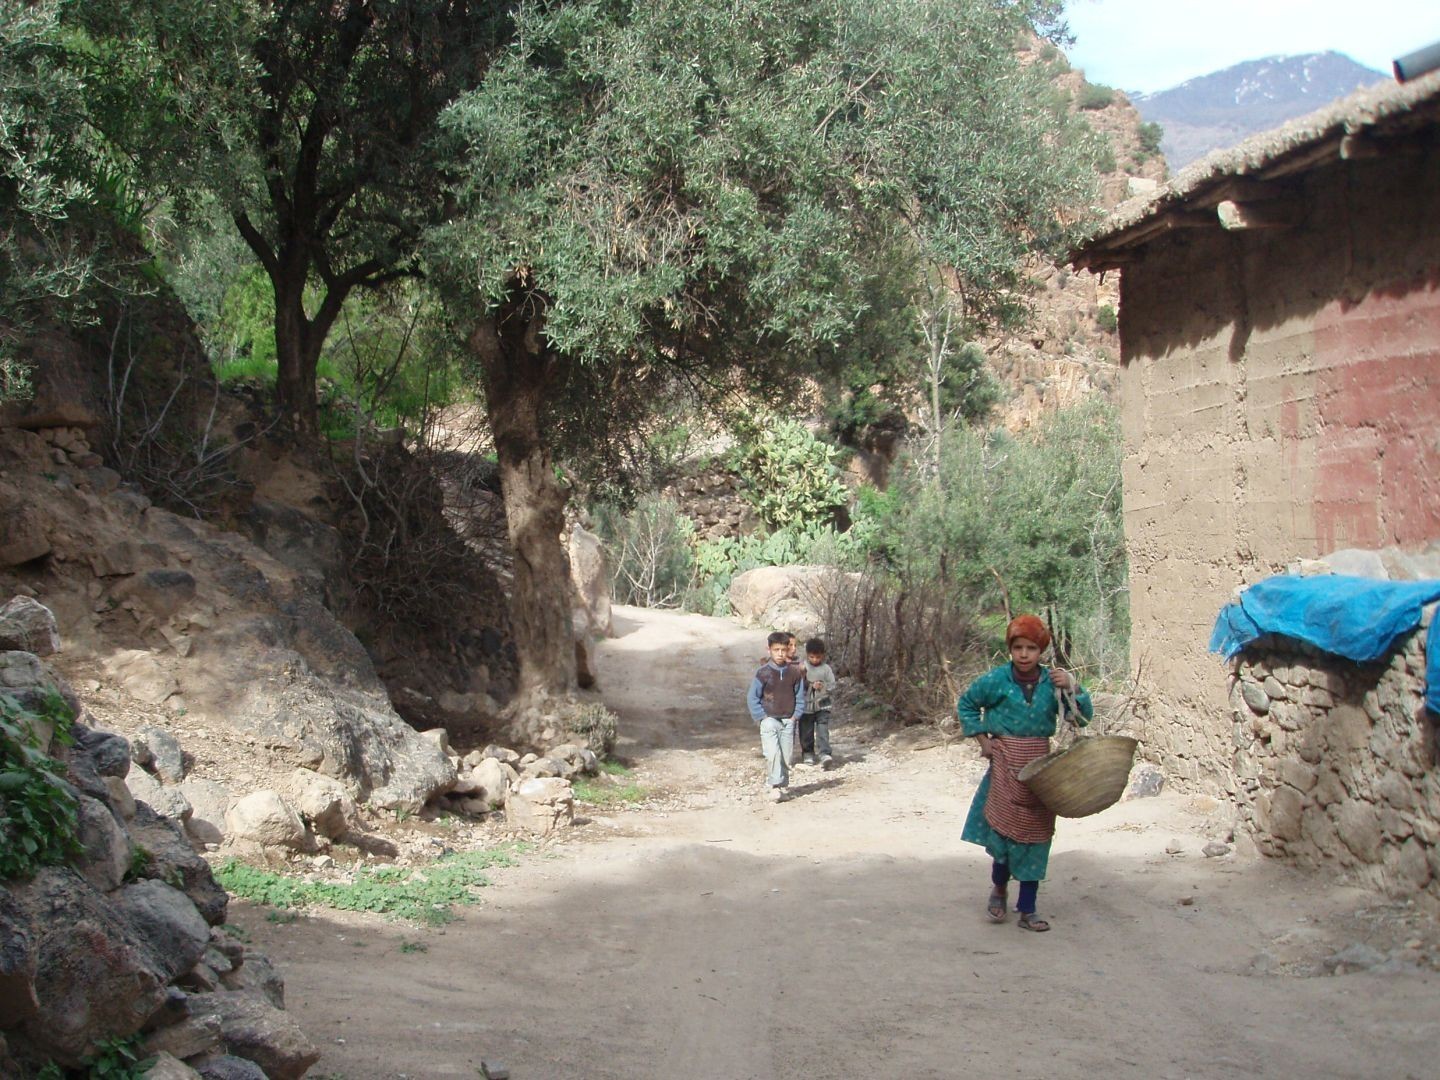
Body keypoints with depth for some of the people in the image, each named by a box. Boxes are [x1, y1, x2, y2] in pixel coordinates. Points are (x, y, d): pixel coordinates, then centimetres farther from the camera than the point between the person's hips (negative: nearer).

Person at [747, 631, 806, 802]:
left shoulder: (795, 672, 1)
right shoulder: (763, 673, -7)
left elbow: (800, 696, 10)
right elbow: (752, 697, -3)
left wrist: (796, 715, 1)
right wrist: (762, 717, -8)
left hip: (788, 721, 3)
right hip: (769, 720, -3)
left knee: (787, 757, 4)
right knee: (773, 754, -17)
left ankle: (782, 786, 18)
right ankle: (775, 786, -13)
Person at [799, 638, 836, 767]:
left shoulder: (826, 669, 0)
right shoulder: (802, 668, 0)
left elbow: (833, 687, 0)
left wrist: (823, 687, -18)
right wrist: (811, 685, -15)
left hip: (822, 706, -1)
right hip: (806, 706, 1)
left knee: (823, 731, -13)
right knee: (806, 732, 10)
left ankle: (825, 754, -18)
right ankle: (808, 753, 27)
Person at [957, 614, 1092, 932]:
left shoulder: (1052, 681, -1)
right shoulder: (996, 680, -5)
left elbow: (1084, 717, 1)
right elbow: (966, 705, 11)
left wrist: (1073, 688, -15)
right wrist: (982, 739, 4)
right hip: (1006, 764, -2)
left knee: (1035, 835, 6)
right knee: (1006, 827, -5)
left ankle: (1027, 910, 15)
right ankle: (999, 888, 24)